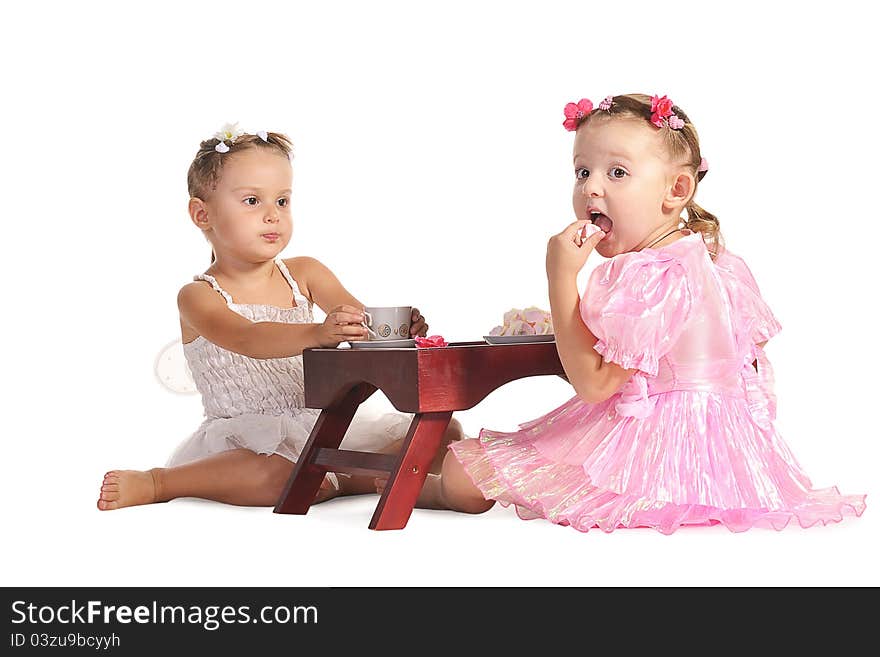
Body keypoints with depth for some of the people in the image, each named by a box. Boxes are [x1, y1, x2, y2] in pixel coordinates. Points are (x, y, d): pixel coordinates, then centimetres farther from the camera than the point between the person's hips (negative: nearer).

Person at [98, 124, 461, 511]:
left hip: (324, 423, 6)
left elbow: (360, 319, -4)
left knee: (444, 433, -3)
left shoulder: (305, 274, 10)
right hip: (245, 433, -6)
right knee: (281, 476, -41)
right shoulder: (199, 297, -6)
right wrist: (316, 334, -46)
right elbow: (248, 339, -27)